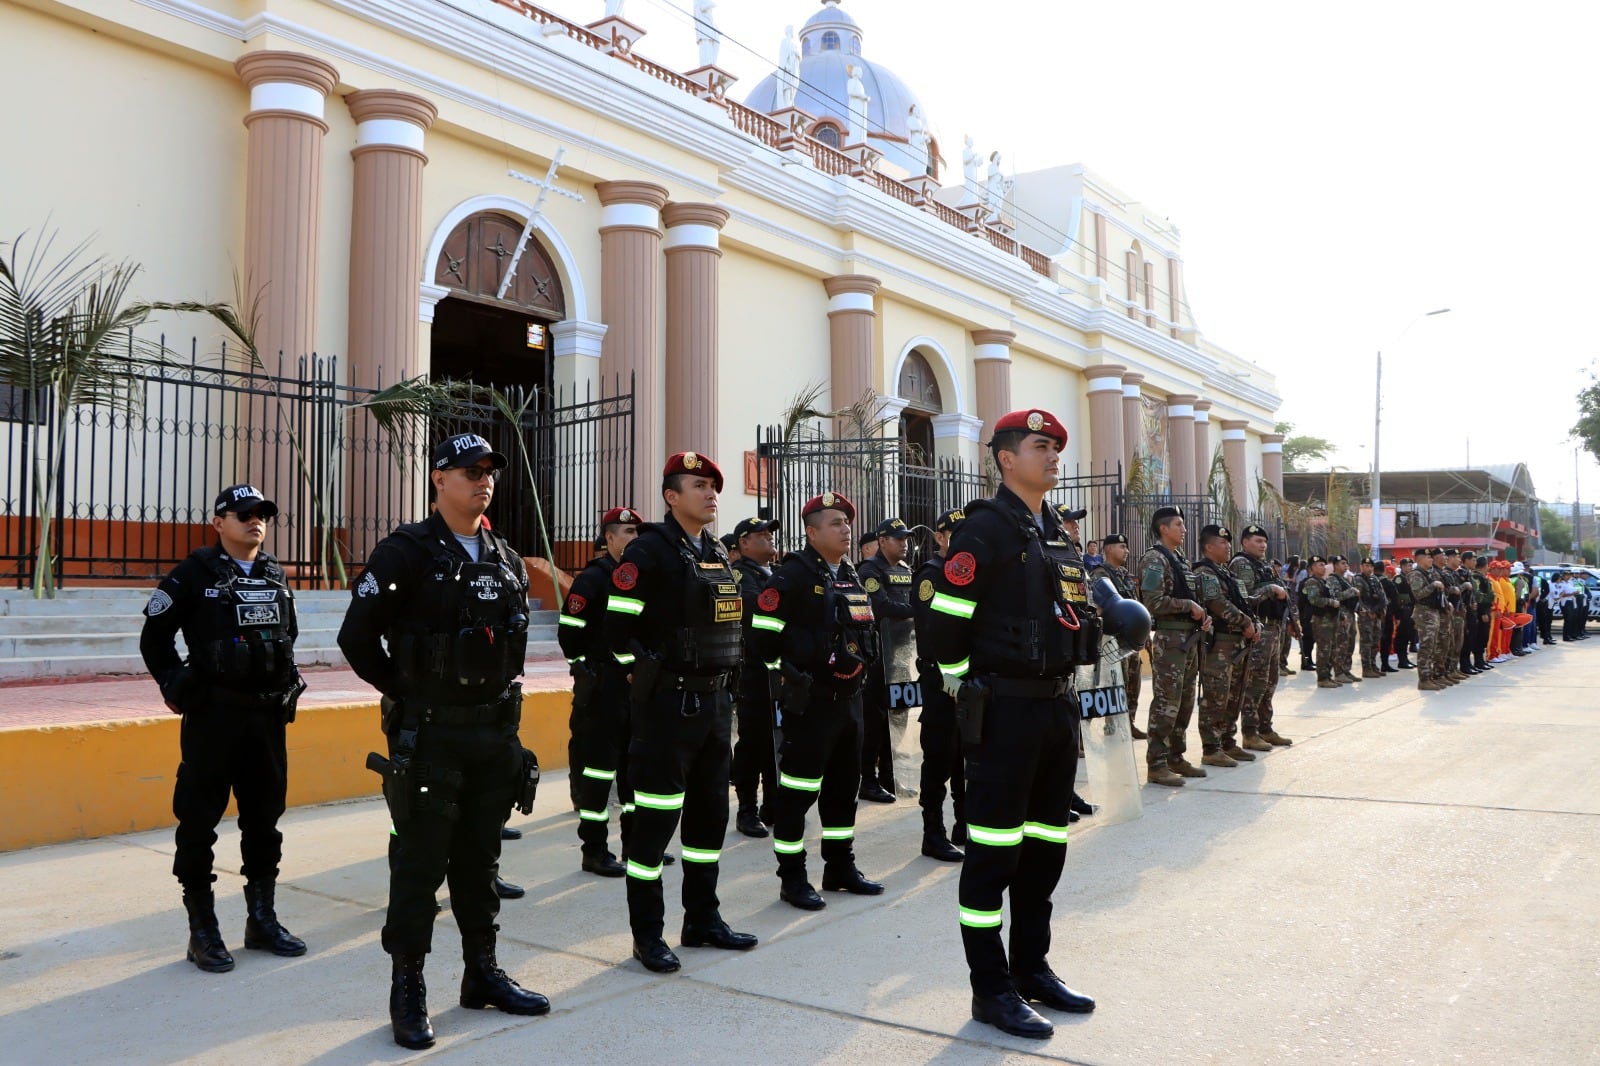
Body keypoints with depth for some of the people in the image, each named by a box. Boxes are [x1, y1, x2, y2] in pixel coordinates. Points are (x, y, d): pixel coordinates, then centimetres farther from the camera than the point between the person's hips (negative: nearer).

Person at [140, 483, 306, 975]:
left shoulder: (277, 577, 11)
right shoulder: (195, 574, -5)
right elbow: (154, 637, -2)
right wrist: (177, 689, -5)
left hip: (269, 717, 5)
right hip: (212, 717, -5)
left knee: (265, 820, 12)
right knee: (199, 823, 2)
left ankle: (262, 920, 24)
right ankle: (203, 931, 13)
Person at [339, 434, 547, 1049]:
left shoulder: (508, 561, 10)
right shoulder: (406, 552, -8)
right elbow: (357, 638, -9)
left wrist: (505, 707, 13)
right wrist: (410, 695, -4)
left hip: (495, 733, 6)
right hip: (429, 737, -5)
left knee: (479, 859, 15)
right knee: (419, 864, 2)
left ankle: (482, 974, 27)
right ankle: (408, 992, 15)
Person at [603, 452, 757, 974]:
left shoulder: (717, 553, 13)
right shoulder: (649, 550, -11)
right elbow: (618, 625, -15)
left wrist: (726, 676, 15)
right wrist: (647, 673, -8)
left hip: (716, 700, 8)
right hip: (670, 702, -8)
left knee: (710, 811, 14)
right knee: (656, 814, -1)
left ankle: (702, 919, 27)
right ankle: (647, 934, 11)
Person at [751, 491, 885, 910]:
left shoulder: (853, 578, 14)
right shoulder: (793, 575, -11)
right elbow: (764, 635, -14)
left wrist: (859, 662, 6)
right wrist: (807, 668, -9)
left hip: (849, 698, 8)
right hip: (809, 702, -8)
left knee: (844, 785, 15)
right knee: (797, 791, -1)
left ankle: (841, 867, 28)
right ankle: (792, 878, 9)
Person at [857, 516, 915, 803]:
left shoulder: (906, 571, 17)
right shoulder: (870, 570, -9)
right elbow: (882, 607, -22)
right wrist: (915, 610, -23)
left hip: (903, 653, 8)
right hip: (877, 654, -8)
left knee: (898, 715, 11)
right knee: (874, 716, -3)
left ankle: (889, 776, 21)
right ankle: (869, 781, 3)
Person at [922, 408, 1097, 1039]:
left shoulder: (1058, 535, 15)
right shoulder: (984, 529, -11)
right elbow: (946, 621, -14)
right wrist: (966, 693, -9)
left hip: (1059, 705, 9)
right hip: (1005, 709, -8)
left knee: (1046, 844, 15)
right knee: (994, 849, -1)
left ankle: (1031, 967, 28)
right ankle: (991, 989, 9)